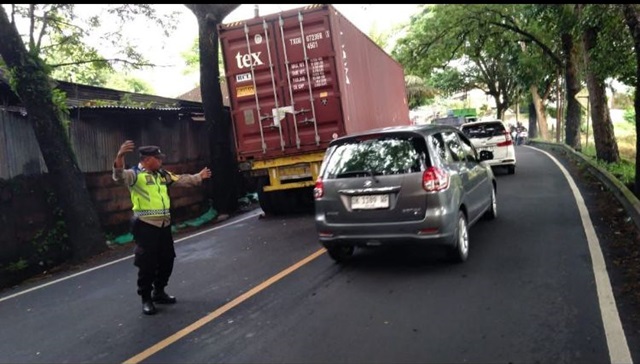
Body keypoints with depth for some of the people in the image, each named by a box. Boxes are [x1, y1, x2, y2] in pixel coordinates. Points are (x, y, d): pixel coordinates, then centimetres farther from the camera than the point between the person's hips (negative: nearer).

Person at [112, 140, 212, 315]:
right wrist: (120, 156, -48)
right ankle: (146, 299, 12)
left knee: (166, 260, 16)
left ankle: (159, 292, 33)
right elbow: (120, 177, -30)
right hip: (146, 226, -8)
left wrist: (199, 177, 35)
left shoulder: (162, 175, 13)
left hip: (164, 225, 8)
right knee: (147, 264, -2)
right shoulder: (135, 174, -9)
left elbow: (180, 180, 27)